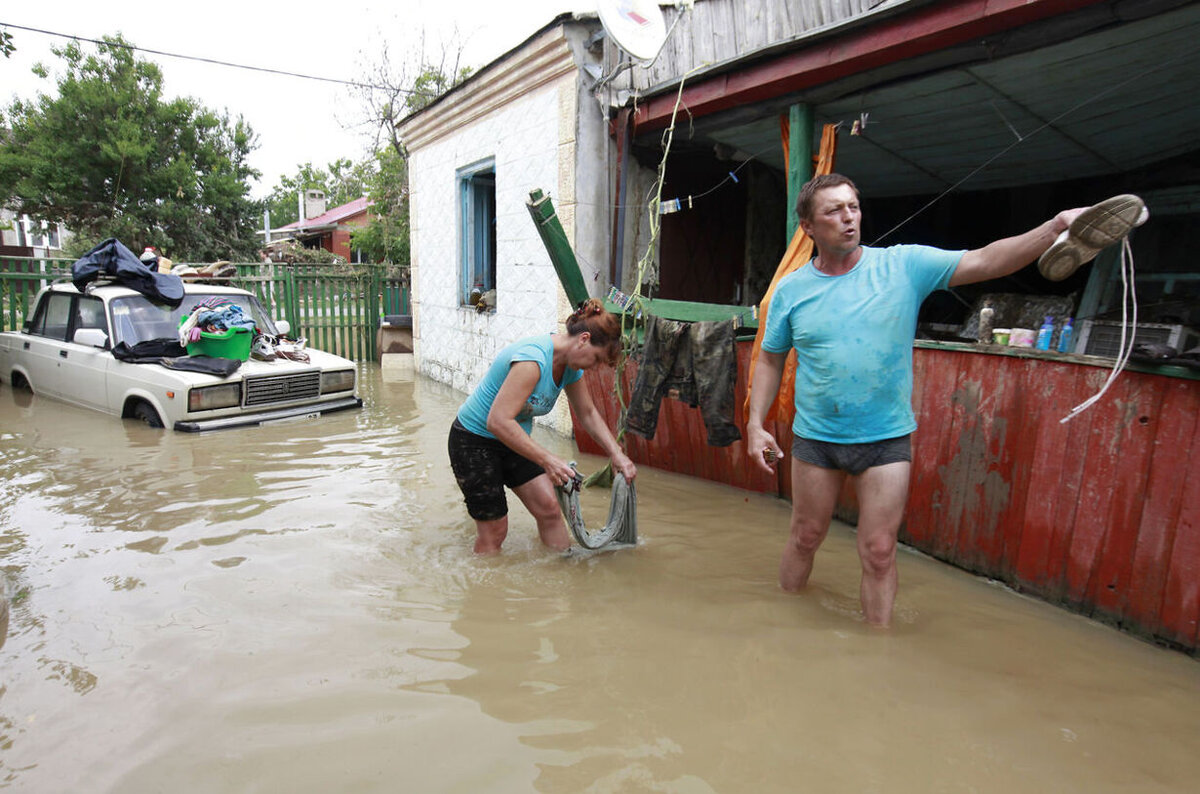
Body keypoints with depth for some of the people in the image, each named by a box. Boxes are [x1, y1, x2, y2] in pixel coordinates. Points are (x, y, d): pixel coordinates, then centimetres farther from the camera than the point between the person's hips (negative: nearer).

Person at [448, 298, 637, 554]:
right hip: (474, 441, -8)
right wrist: (547, 460, -38)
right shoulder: (533, 358, -32)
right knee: (494, 529, -2)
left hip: (514, 439, 8)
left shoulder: (570, 364, -4)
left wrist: (617, 454, 1)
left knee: (549, 508, 1)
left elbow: (588, 413, 10)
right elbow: (498, 421, -37)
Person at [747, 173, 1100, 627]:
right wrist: (755, 424, -2)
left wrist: (1057, 227, -30)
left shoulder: (904, 265, -6)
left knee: (879, 553, 4)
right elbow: (771, 359, 5)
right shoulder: (791, 290, -2)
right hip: (815, 437, 1)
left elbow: (984, 261, -15)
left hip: (886, 439, -1)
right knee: (805, 538, 15)